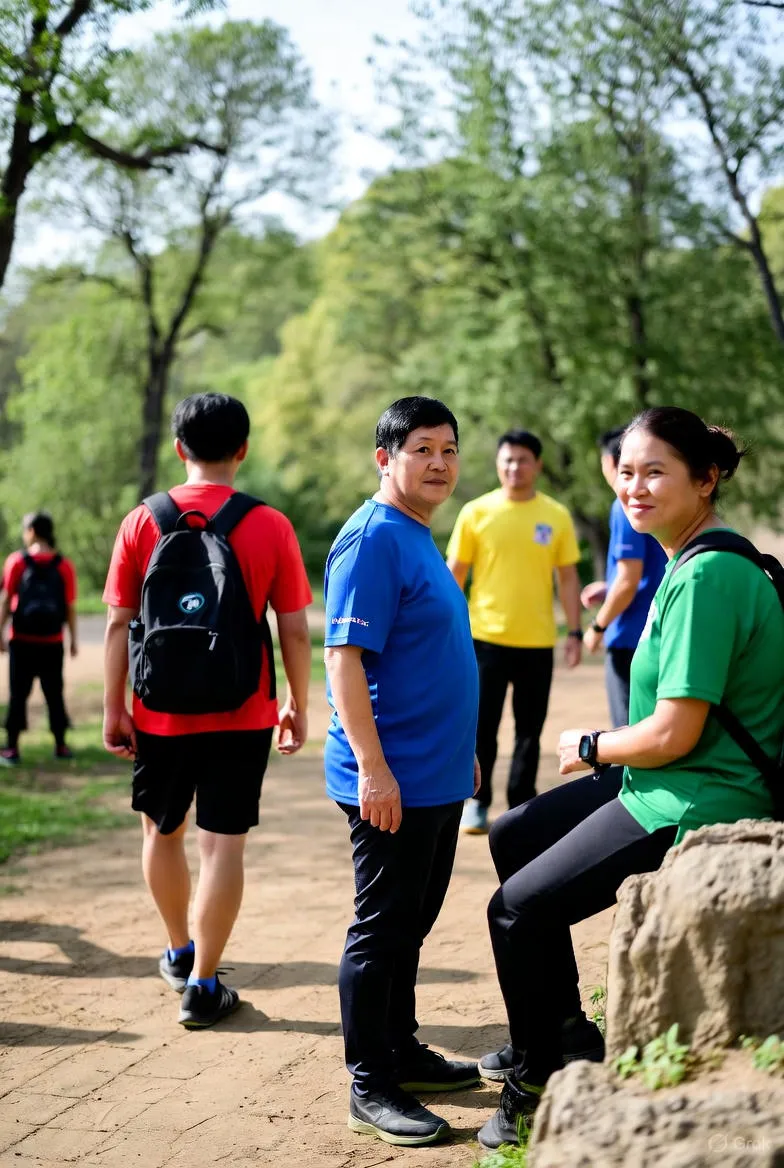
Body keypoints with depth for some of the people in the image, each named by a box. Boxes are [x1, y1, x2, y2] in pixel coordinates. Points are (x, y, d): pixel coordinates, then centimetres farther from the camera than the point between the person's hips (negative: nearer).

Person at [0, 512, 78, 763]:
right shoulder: (64, 566, -2)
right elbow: (70, 607, -1)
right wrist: (74, 639, 7)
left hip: (22, 641, -1)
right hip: (53, 643, 1)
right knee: (54, 693, 10)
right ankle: (60, 744, 15)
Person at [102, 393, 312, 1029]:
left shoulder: (142, 521, -4)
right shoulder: (270, 527, -7)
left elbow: (119, 624, -3)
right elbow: (294, 630, -5)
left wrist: (114, 707, 4)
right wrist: (298, 706, 6)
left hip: (161, 714, 2)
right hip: (242, 715, -1)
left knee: (162, 831, 21)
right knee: (223, 844, 4)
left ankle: (180, 952, 36)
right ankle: (202, 985, 6)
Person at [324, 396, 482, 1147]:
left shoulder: (420, 539, 15)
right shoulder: (373, 539, -15)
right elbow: (345, 659, -21)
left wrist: (460, 748, 24)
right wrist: (372, 768, -24)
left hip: (437, 777, 9)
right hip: (392, 780, -9)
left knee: (410, 923, 18)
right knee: (381, 929, -1)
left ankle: (401, 1051, 31)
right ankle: (370, 1089, 8)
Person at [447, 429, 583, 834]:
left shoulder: (556, 516, 3)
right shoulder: (476, 512, 0)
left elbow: (567, 578, 7)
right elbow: (455, 573, 2)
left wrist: (574, 632, 1)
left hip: (538, 641, 1)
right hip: (486, 637, -1)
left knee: (530, 729, 8)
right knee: (482, 726, 2)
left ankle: (521, 805, 19)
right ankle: (476, 803, 15)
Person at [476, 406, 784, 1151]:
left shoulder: (706, 578, -23)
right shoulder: (694, 562, 8)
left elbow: (674, 733, -25)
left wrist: (590, 749, -8)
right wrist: (608, 747, 5)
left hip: (694, 805, -11)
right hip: (671, 782, 11)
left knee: (519, 908, -4)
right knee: (513, 839, 20)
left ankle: (535, 1087, 16)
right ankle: (565, 1030, 30)